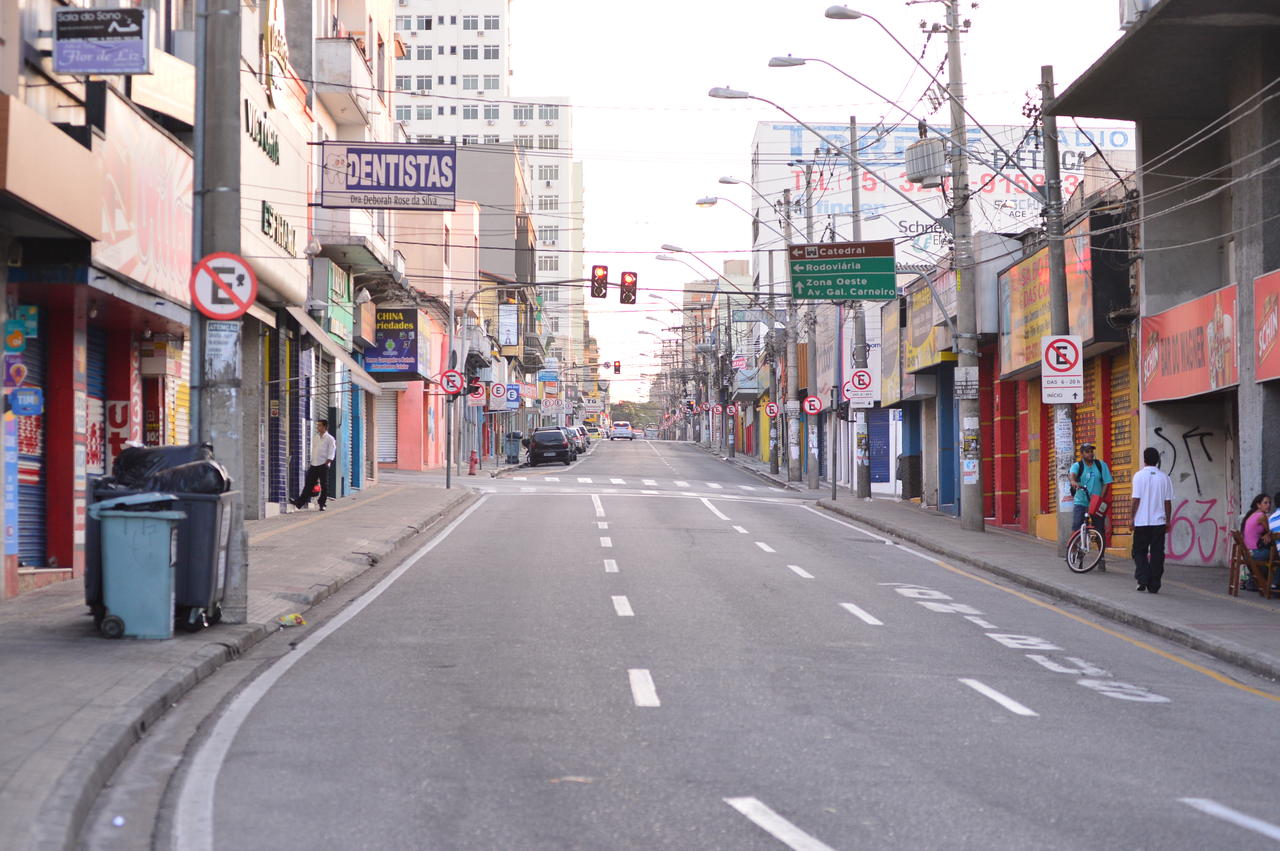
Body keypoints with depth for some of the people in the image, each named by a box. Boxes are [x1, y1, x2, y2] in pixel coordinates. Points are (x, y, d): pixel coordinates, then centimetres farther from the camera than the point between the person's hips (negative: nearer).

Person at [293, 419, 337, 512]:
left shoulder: (329, 439, -4)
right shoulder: (316, 437, 15)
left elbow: (331, 455, -7)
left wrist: (325, 464, -12)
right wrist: (312, 461, 12)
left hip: (323, 466, -5)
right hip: (313, 465, 5)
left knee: (324, 486, 0)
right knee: (309, 484, 3)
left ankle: (322, 504, 10)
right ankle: (299, 503, -1)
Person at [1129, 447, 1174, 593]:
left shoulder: (1139, 476, -6)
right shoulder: (1164, 478, 2)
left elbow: (1136, 499, -8)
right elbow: (1168, 501, 2)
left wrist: (1133, 518, -1)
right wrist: (1168, 521, 10)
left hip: (1142, 521, -2)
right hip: (1159, 521, 2)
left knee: (1139, 551, 11)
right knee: (1157, 554, 6)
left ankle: (1142, 579, -5)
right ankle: (1153, 585, 4)